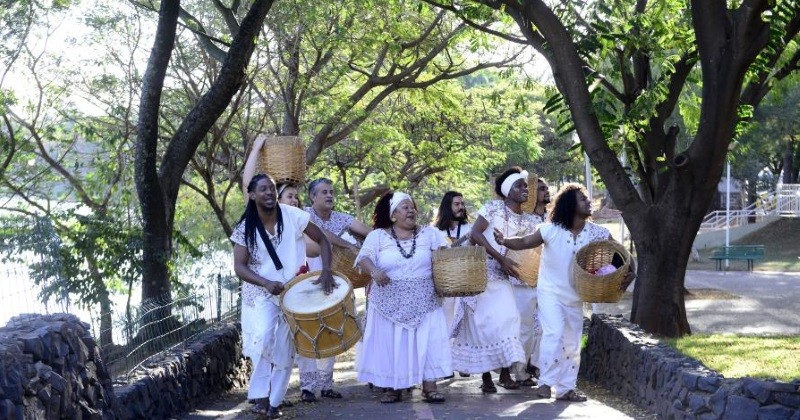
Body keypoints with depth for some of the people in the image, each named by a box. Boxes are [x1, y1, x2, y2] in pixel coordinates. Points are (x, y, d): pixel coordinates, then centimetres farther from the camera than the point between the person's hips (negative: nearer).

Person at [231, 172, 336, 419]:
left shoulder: (292, 216, -10)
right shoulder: (245, 228, -9)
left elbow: (322, 240, -3)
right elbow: (239, 266, -11)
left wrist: (326, 271, -18)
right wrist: (267, 283, -27)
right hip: (260, 293, -1)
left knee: (285, 348, 2)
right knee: (263, 337, -23)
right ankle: (260, 395, -11)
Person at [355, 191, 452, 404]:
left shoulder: (429, 233, 5)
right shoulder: (378, 236, 1)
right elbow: (364, 257, -11)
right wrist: (374, 270, -32)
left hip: (423, 302, 1)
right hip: (390, 302, -1)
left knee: (428, 341, -4)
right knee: (390, 343, 1)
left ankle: (429, 386, 1)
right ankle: (392, 387, 12)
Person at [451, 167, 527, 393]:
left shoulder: (524, 220, 8)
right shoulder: (494, 207, -7)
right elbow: (475, 233, -15)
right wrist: (500, 258, -20)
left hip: (501, 277, 5)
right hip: (480, 272, -5)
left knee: (506, 319, -6)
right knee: (484, 321, -3)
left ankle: (505, 373, 0)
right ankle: (486, 376, 3)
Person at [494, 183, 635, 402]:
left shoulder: (597, 233, -9)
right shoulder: (551, 230, -16)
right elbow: (525, 242, -13)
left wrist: (629, 272, -22)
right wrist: (505, 241, -33)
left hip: (575, 296, 4)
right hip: (551, 292, -4)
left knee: (572, 343, 11)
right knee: (554, 334, -21)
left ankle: (566, 388, 22)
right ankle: (546, 382, -9)